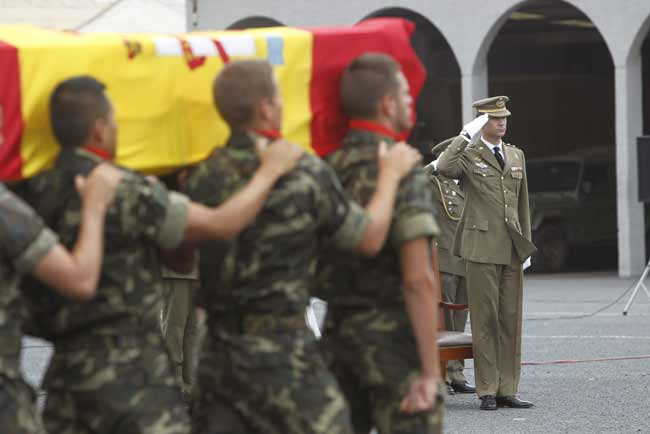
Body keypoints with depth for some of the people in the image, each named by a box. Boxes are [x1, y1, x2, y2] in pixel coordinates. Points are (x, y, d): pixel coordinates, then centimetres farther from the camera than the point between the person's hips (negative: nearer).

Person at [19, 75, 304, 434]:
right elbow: (222, 224, -14)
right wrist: (270, 170, -1)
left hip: (67, 364, 7)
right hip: (127, 364, -7)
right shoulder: (122, 191, -16)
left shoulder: (39, 191, 5)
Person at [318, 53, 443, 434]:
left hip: (339, 331, 7)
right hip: (393, 337, -7)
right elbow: (418, 279, -21)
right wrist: (431, 371, -19)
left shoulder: (329, 170, 7)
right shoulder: (404, 174, -14)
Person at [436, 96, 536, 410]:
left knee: (511, 319, 4)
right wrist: (466, 135, -19)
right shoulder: (468, 154, 0)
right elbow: (444, 168, -24)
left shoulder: (516, 155, 16)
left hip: (512, 249, 5)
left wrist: (527, 243, 14)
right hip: (482, 246, -5)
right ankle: (487, 391, 1)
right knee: (485, 319, -3)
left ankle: (507, 390, 8)